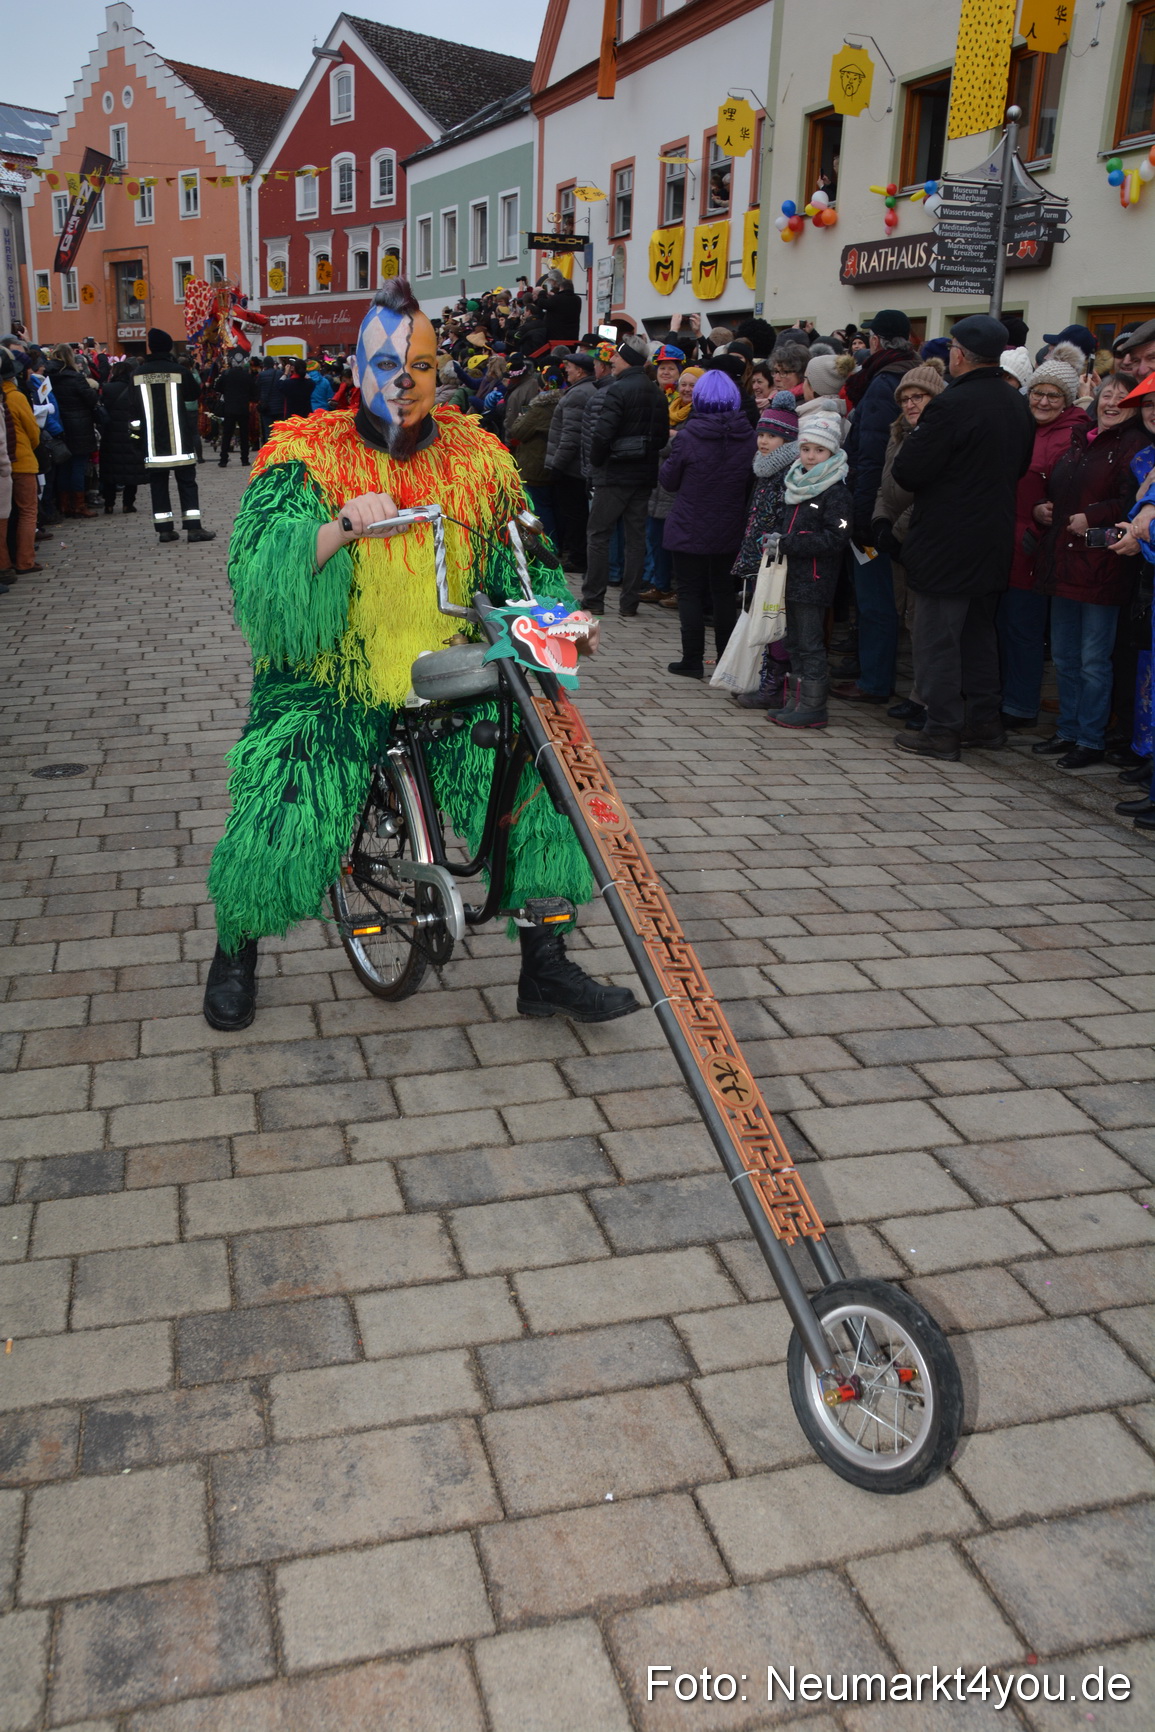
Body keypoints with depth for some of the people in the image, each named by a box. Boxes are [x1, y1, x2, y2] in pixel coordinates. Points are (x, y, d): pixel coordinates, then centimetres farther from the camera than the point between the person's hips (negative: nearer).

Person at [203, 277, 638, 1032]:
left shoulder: (478, 458, 7)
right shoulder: (308, 457, -3)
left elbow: (522, 560, 12)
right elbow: (257, 568, -16)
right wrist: (340, 529, -33)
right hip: (332, 682, -2)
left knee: (538, 792, -13)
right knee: (279, 826, -15)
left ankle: (545, 968, 6)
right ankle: (236, 952, 17)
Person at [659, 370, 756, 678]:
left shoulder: (688, 436, -16)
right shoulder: (750, 438, -5)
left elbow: (668, 481, -5)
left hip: (690, 531, -4)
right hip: (730, 532, 4)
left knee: (690, 592, 6)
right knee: (724, 593, 15)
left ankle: (692, 660, 6)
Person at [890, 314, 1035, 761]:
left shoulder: (951, 405, -18)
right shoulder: (1019, 406, 7)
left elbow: (907, 472, -17)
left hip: (947, 543, -8)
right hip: (995, 541, 8)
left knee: (937, 638, -1)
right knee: (979, 631, 18)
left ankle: (942, 731, 1)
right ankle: (984, 719, 25)